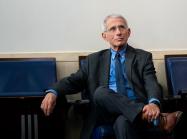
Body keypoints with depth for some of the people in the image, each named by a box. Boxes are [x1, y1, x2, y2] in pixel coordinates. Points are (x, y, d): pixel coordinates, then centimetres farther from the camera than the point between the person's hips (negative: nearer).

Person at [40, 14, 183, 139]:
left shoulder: (143, 57, 13)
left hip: (136, 111, -3)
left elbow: (152, 84, -1)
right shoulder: (94, 59, 19)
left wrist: (153, 103, -26)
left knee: (123, 122, -39)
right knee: (101, 92, -32)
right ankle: (158, 119, -34)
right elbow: (75, 80, 10)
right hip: (108, 112, 3)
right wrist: (53, 92, -13)